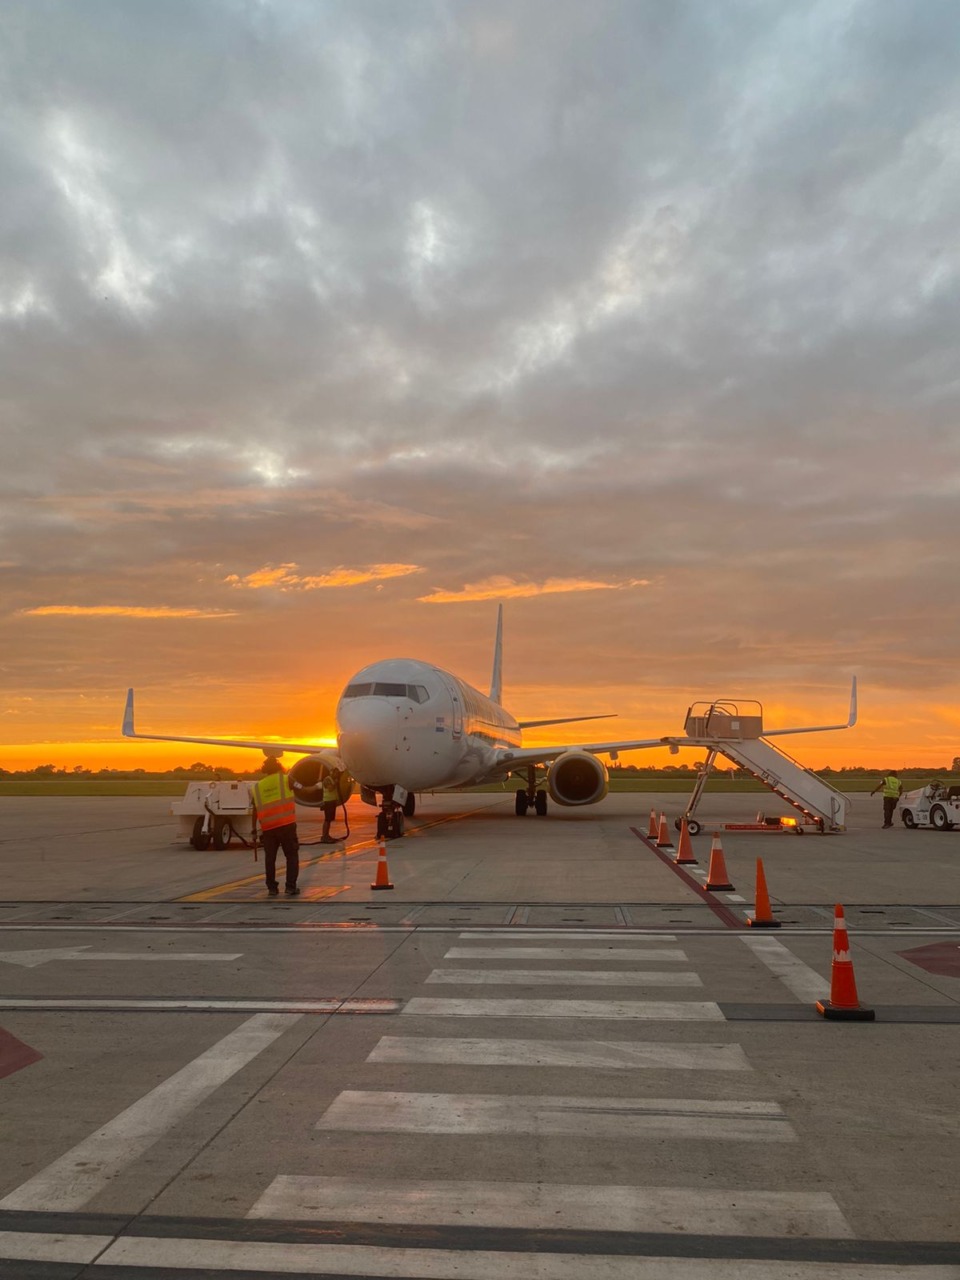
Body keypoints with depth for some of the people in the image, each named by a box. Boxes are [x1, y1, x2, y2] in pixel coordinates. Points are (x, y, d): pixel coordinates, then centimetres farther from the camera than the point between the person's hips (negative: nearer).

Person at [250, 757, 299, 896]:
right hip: (286, 825, -2)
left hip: (268, 828, 3)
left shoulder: (257, 787, 10)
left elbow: (255, 811, 12)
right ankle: (290, 886, 0)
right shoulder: (285, 780, 1)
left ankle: (272, 888, 12)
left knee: (270, 858, 13)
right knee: (292, 856, 7)